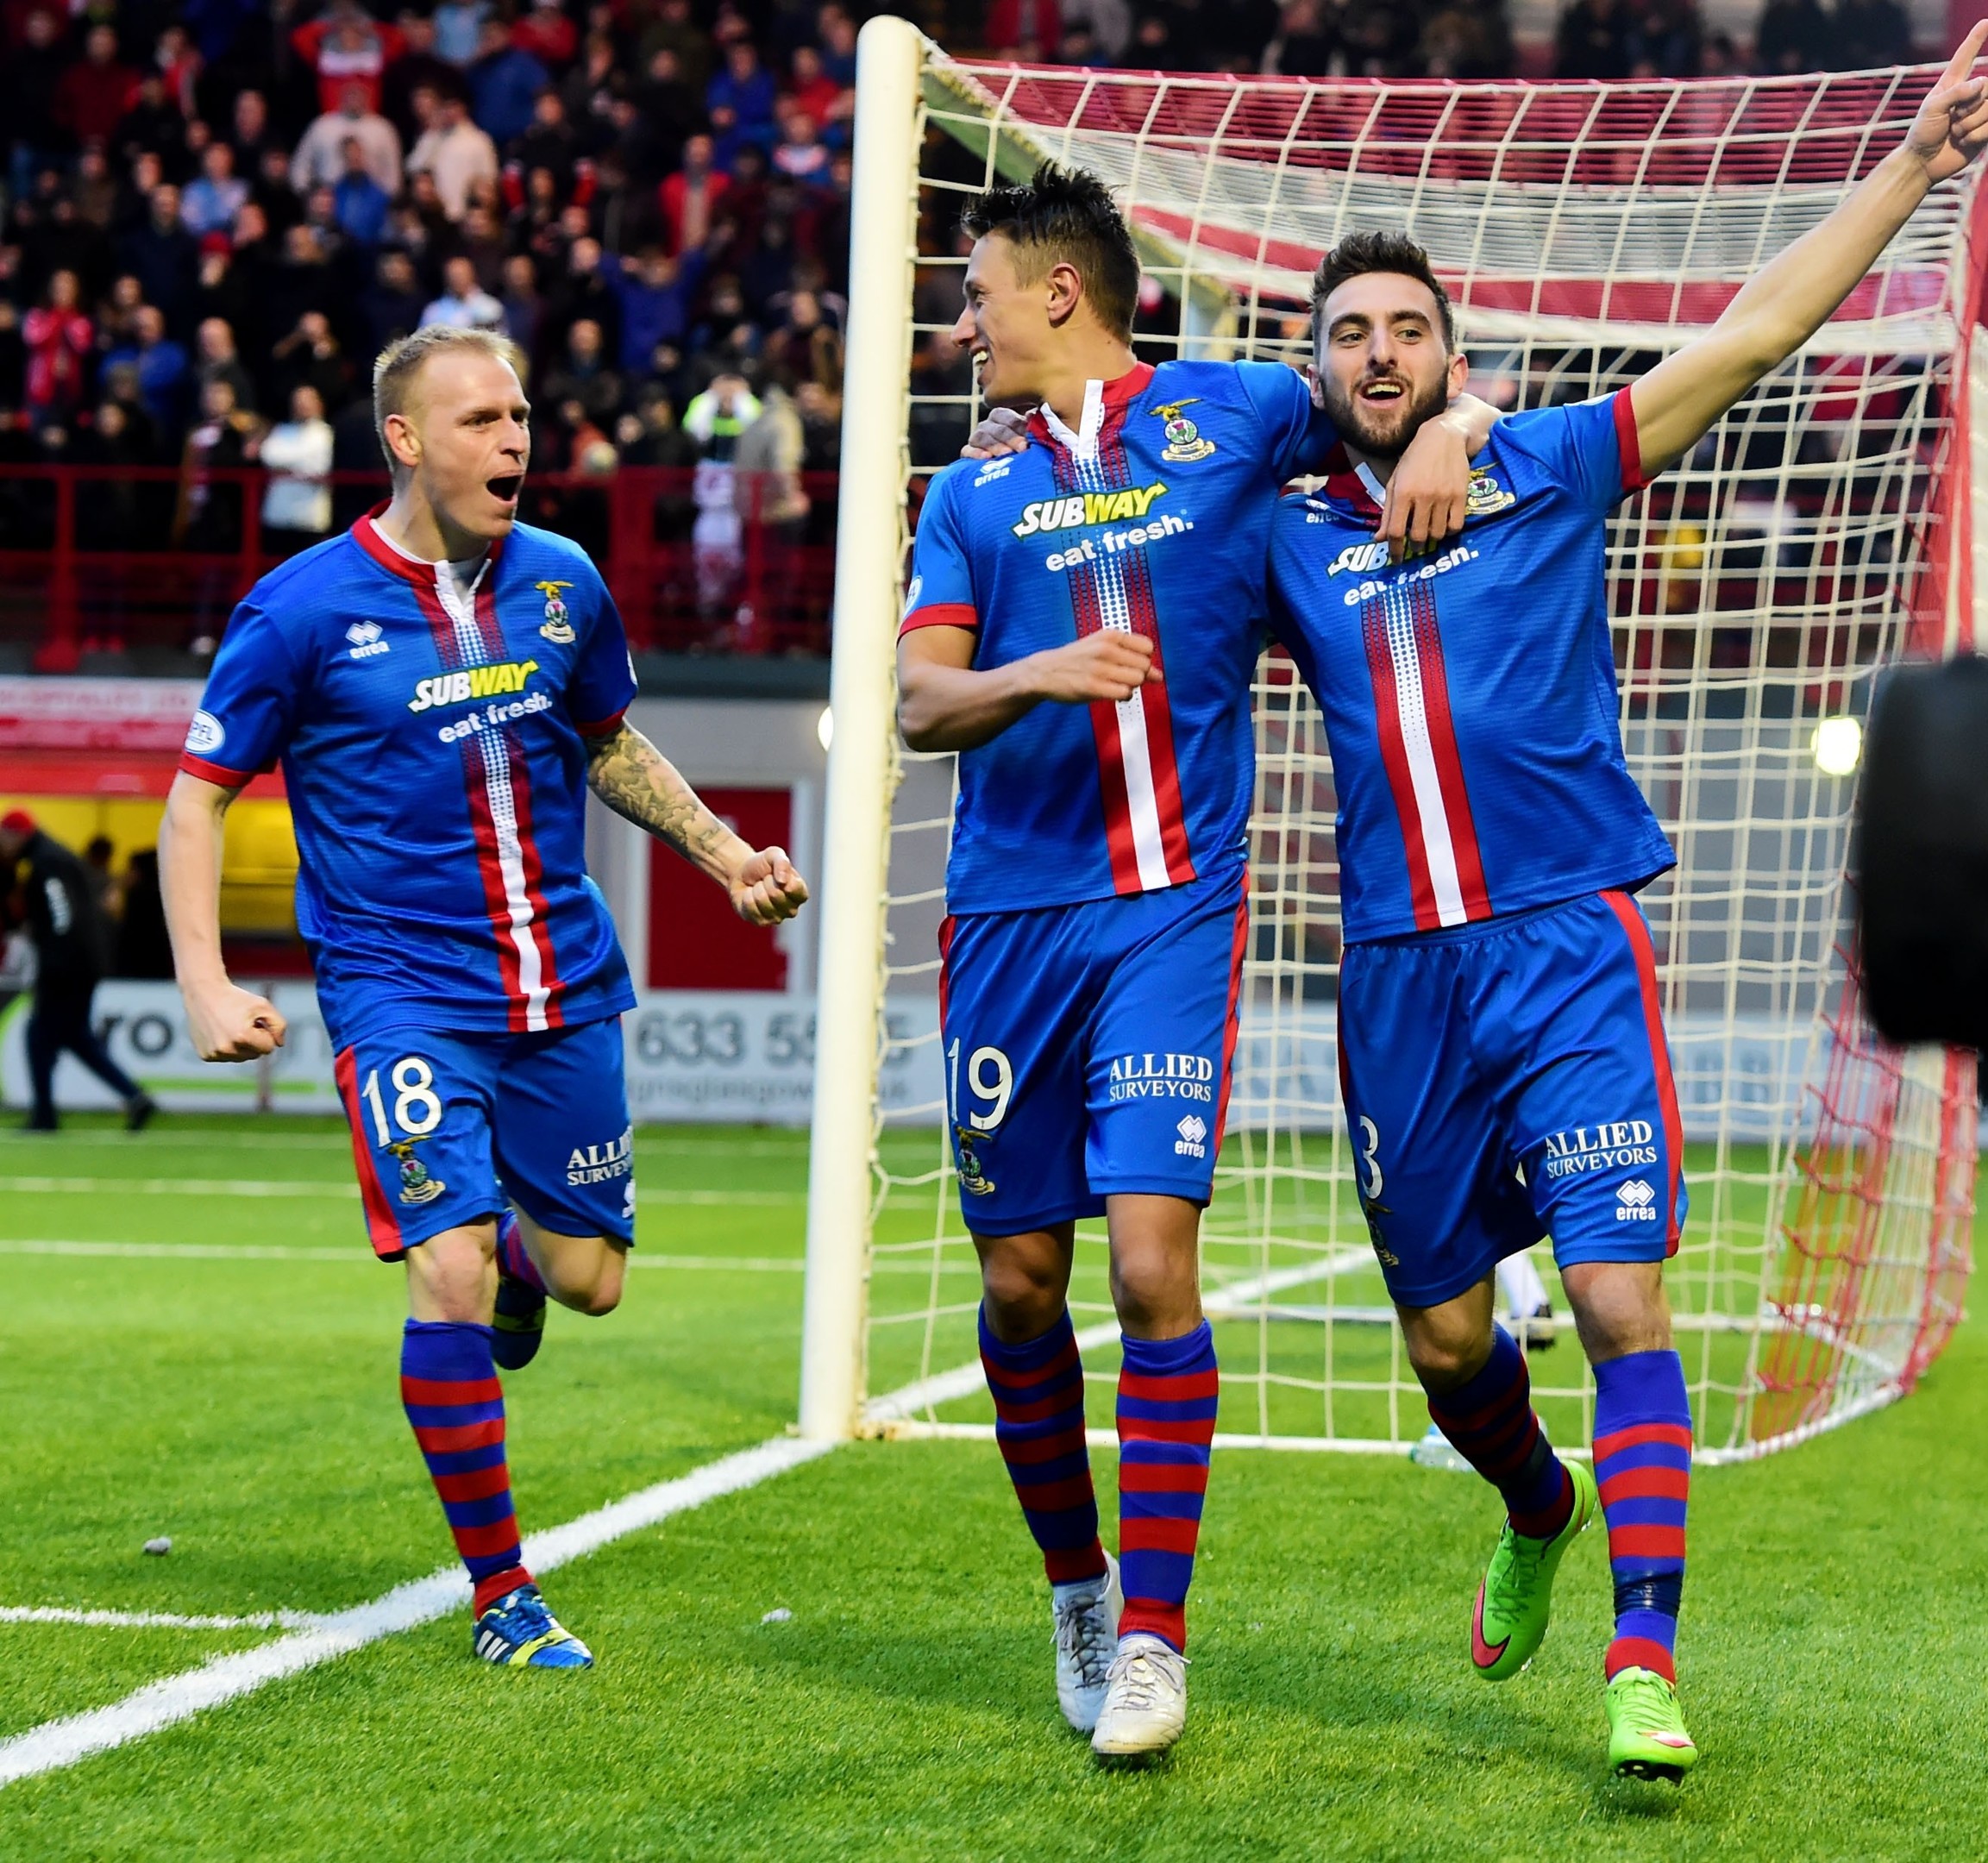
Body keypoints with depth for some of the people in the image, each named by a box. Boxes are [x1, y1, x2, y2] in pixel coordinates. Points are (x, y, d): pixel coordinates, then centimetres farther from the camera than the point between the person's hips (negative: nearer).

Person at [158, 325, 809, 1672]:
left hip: (564, 983, 4)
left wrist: (725, 853, 10)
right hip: (402, 990, -4)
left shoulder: (562, 585, 3)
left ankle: (515, 1258, 47)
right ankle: (502, 1598, -5)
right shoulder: (303, 610, -10)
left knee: (587, 1278, 7)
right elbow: (199, 798, -4)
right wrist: (207, 988, -14)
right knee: (452, 1276, -17)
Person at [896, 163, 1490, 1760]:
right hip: (1011, 911, 3)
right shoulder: (973, 497, 13)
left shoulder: (1229, 414, 6)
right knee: (1020, 1283, 6)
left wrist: (1440, 433, -5)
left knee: (1153, 1255, -14)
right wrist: (1036, 674, -19)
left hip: (1176, 907, -3)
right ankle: (1077, 1587, 26)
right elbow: (920, 704, 1)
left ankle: (1152, 1635, -8)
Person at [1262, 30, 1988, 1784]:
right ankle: (1540, 1511, 42)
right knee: (1446, 1339, 11)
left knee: (1620, 1299, -14)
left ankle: (1647, 1660, -13)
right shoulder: (1290, 546, 11)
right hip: (1400, 975, 3)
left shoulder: (1547, 472, 5)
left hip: (1569, 946, -3)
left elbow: (1752, 334, 2)